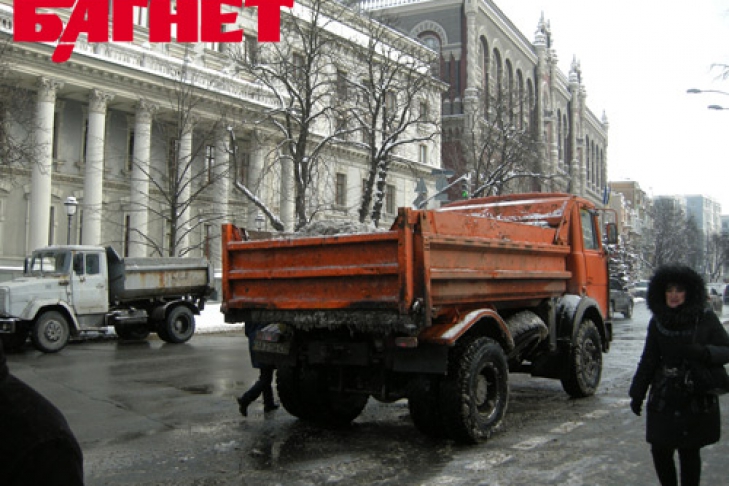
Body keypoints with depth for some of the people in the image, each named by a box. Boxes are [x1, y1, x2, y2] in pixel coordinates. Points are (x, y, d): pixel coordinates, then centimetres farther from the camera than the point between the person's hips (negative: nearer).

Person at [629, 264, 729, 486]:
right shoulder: (657, 322, 6)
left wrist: (703, 352, -23)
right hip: (663, 399, 3)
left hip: (696, 399, -3)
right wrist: (637, 394, 12)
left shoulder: (706, 319, -3)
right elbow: (648, 361, 12)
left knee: (690, 451, 4)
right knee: (660, 450, 3)